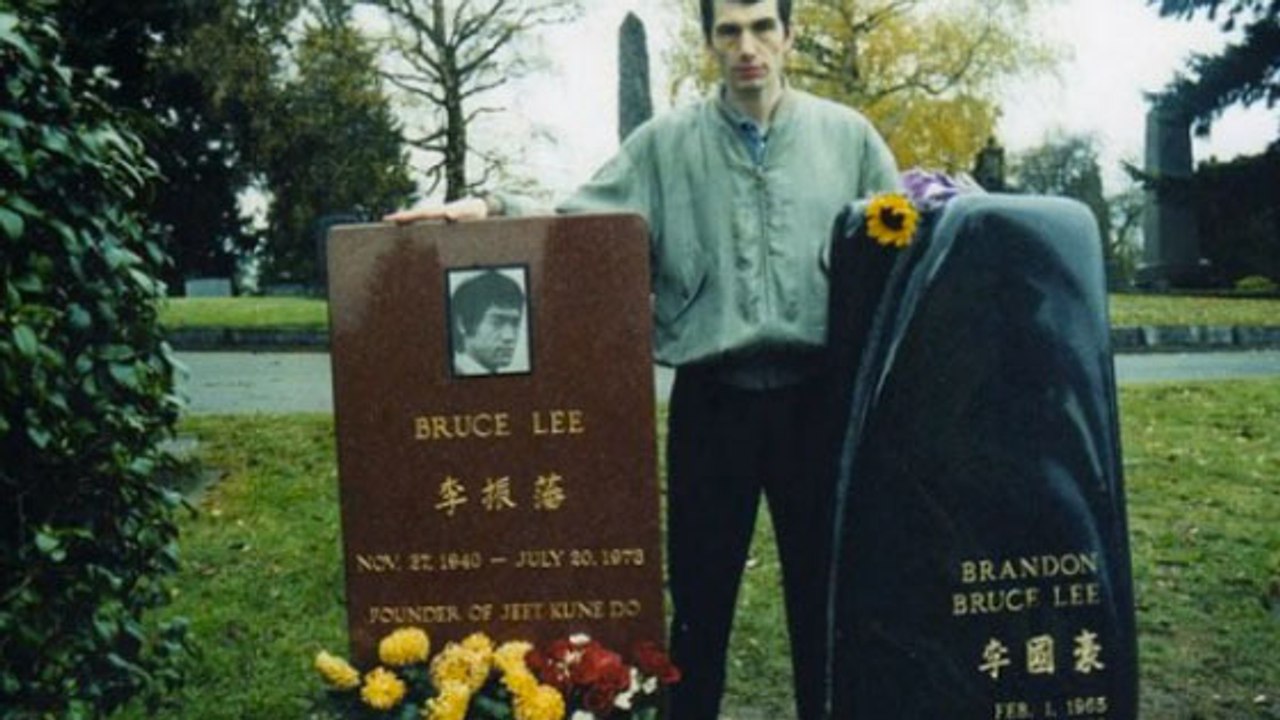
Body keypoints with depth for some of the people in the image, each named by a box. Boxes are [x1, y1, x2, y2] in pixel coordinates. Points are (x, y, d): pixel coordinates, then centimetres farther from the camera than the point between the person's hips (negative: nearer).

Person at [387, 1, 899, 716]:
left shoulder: (848, 135, 6)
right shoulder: (666, 143, 4)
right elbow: (578, 222, 0)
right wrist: (493, 208, -16)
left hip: (817, 396, 1)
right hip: (710, 399, 0)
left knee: (824, 591, 14)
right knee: (701, 594, 11)